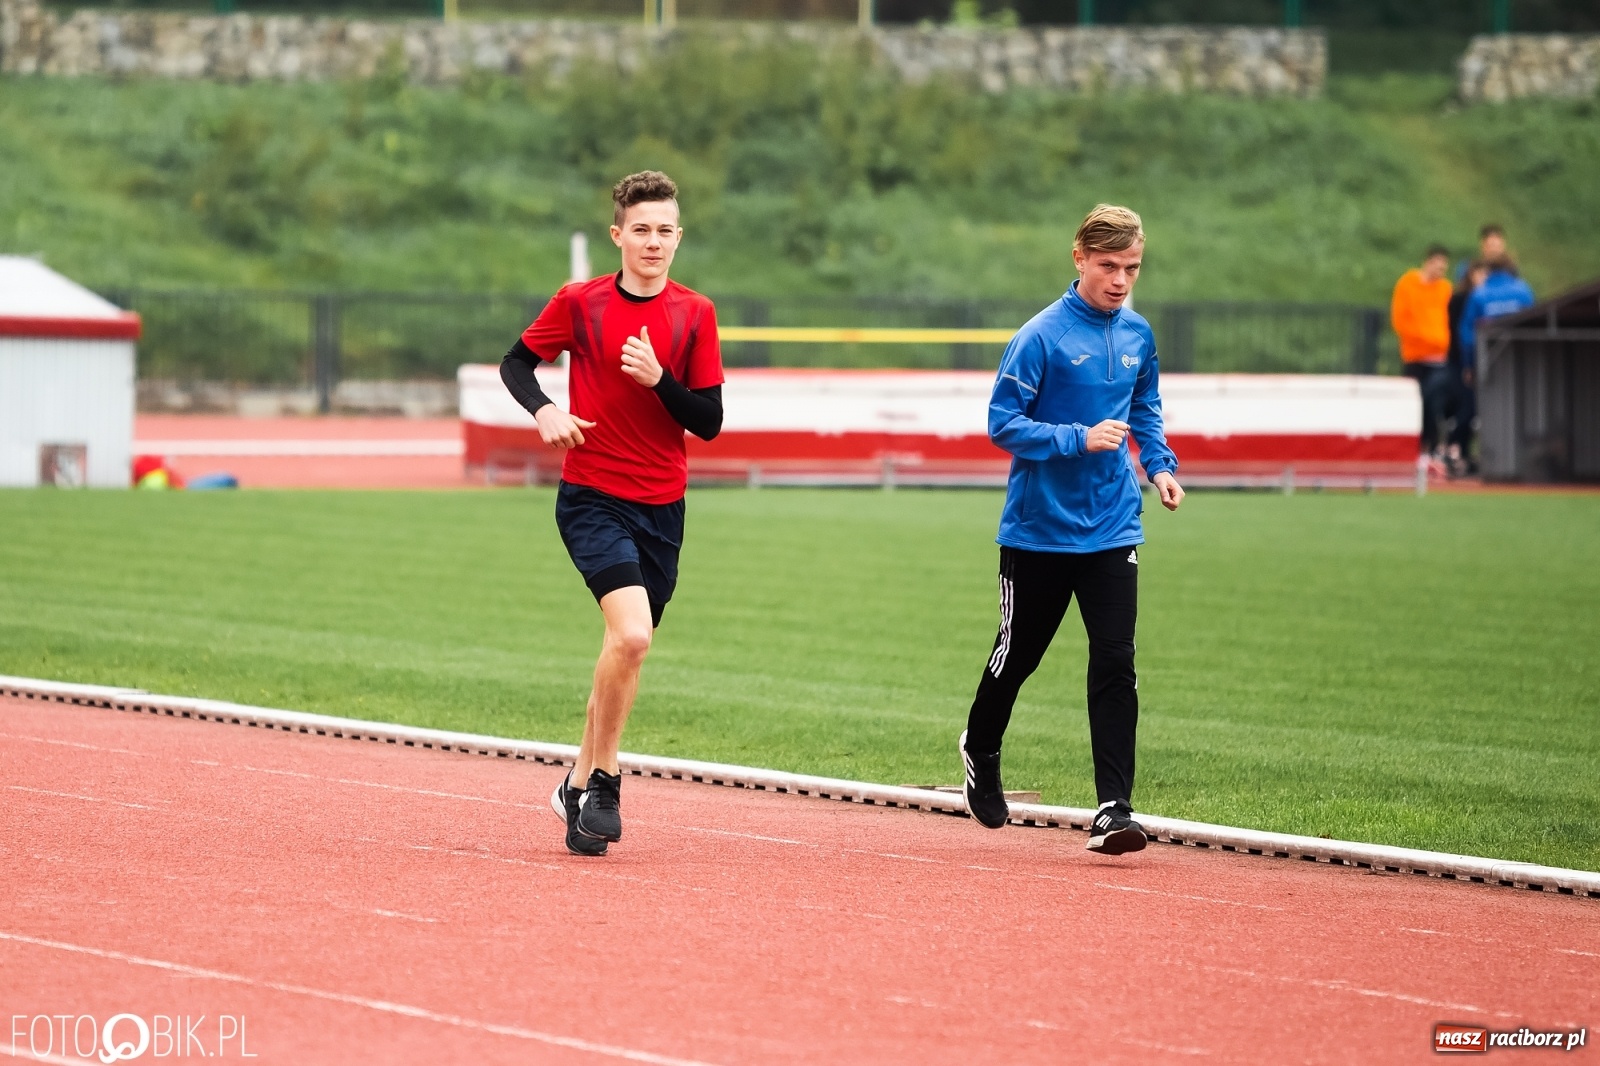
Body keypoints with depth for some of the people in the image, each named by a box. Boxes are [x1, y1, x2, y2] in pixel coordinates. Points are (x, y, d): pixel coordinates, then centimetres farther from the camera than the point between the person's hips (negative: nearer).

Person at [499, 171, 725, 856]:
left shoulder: (694, 316, 3)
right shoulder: (579, 304, -2)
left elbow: (709, 422, 1)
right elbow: (517, 363, 10)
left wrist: (659, 378, -16)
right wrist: (543, 411, -9)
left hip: (662, 509, 4)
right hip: (592, 498, -4)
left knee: (627, 647, 11)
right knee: (631, 635, -22)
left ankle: (581, 785, 28)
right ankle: (604, 783, -9)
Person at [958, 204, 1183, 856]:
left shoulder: (1137, 335, 4)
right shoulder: (1042, 336, -14)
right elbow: (1004, 423, -14)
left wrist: (1160, 464, 5)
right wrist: (1080, 439, -25)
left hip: (1111, 531, 3)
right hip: (1039, 528, -3)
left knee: (1115, 662, -9)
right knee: (1018, 654, 13)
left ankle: (1114, 811, -11)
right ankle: (980, 752, 43)